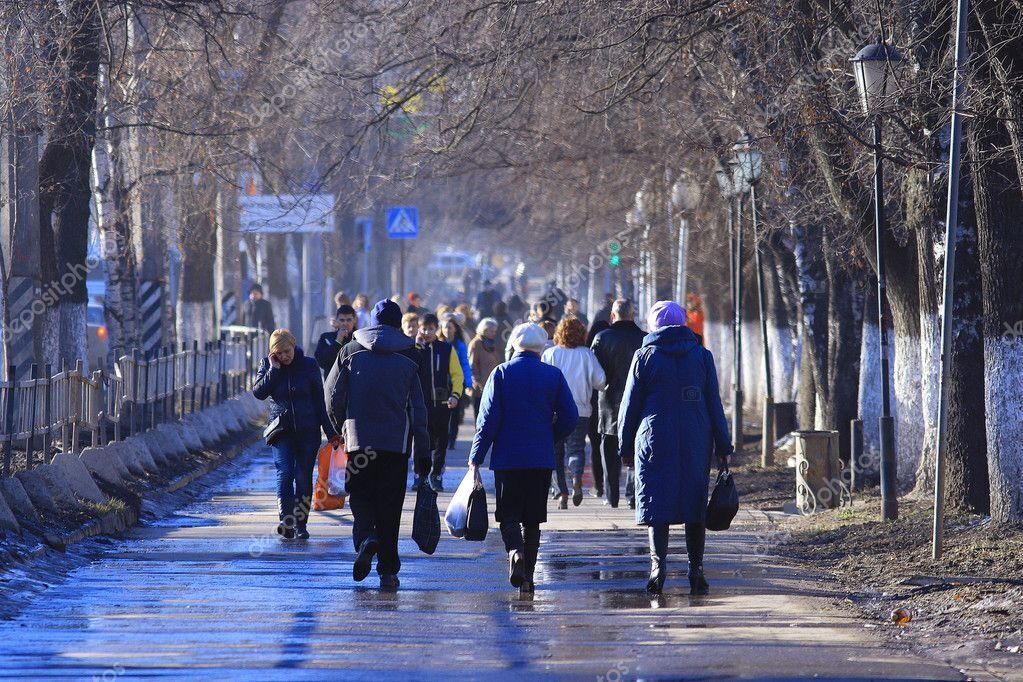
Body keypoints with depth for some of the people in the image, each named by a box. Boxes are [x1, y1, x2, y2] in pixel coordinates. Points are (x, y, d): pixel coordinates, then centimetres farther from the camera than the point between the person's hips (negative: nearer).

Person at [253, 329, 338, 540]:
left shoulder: (308, 365, 0)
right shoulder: (267, 365, 3)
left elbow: (320, 400, 2)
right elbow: (258, 392, -9)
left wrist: (330, 432, 0)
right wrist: (273, 370, -15)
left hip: (308, 430, 0)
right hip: (281, 430, 0)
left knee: (303, 477, 1)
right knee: (284, 473, -16)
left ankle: (300, 525, 8)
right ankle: (286, 521, -25)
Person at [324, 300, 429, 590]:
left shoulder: (351, 351, 3)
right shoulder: (410, 356, 1)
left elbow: (332, 394, 3)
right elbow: (418, 406, 0)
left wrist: (339, 428, 18)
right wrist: (423, 447, 5)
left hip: (358, 437, 0)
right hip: (397, 442, 0)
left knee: (360, 495, 12)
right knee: (390, 505, 5)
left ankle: (365, 538, -18)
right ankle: (388, 571, 4)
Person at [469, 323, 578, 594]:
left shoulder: (501, 373, -3)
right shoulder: (554, 375, 1)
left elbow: (488, 419, -6)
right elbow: (569, 418, 0)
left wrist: (476, 457, -1)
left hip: (507, 457, -2)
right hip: (541, 459, 2)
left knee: (509, 515, 5)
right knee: (533, 519, 10)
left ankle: (515, 552, -24)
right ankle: (527, 578, 10)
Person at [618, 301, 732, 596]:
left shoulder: (645, 356, 1)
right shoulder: (702, 355, 6)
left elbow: (630, 404, 3)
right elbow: (714, 404, 6)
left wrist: (626, 446, 10)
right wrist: (723, 447, 9)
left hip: (655, 439, -2)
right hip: (696, 443, 2)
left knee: (656, 502, -2)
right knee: (694, 502, 8)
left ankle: (658, 560, -18)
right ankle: (696, 569, 5)